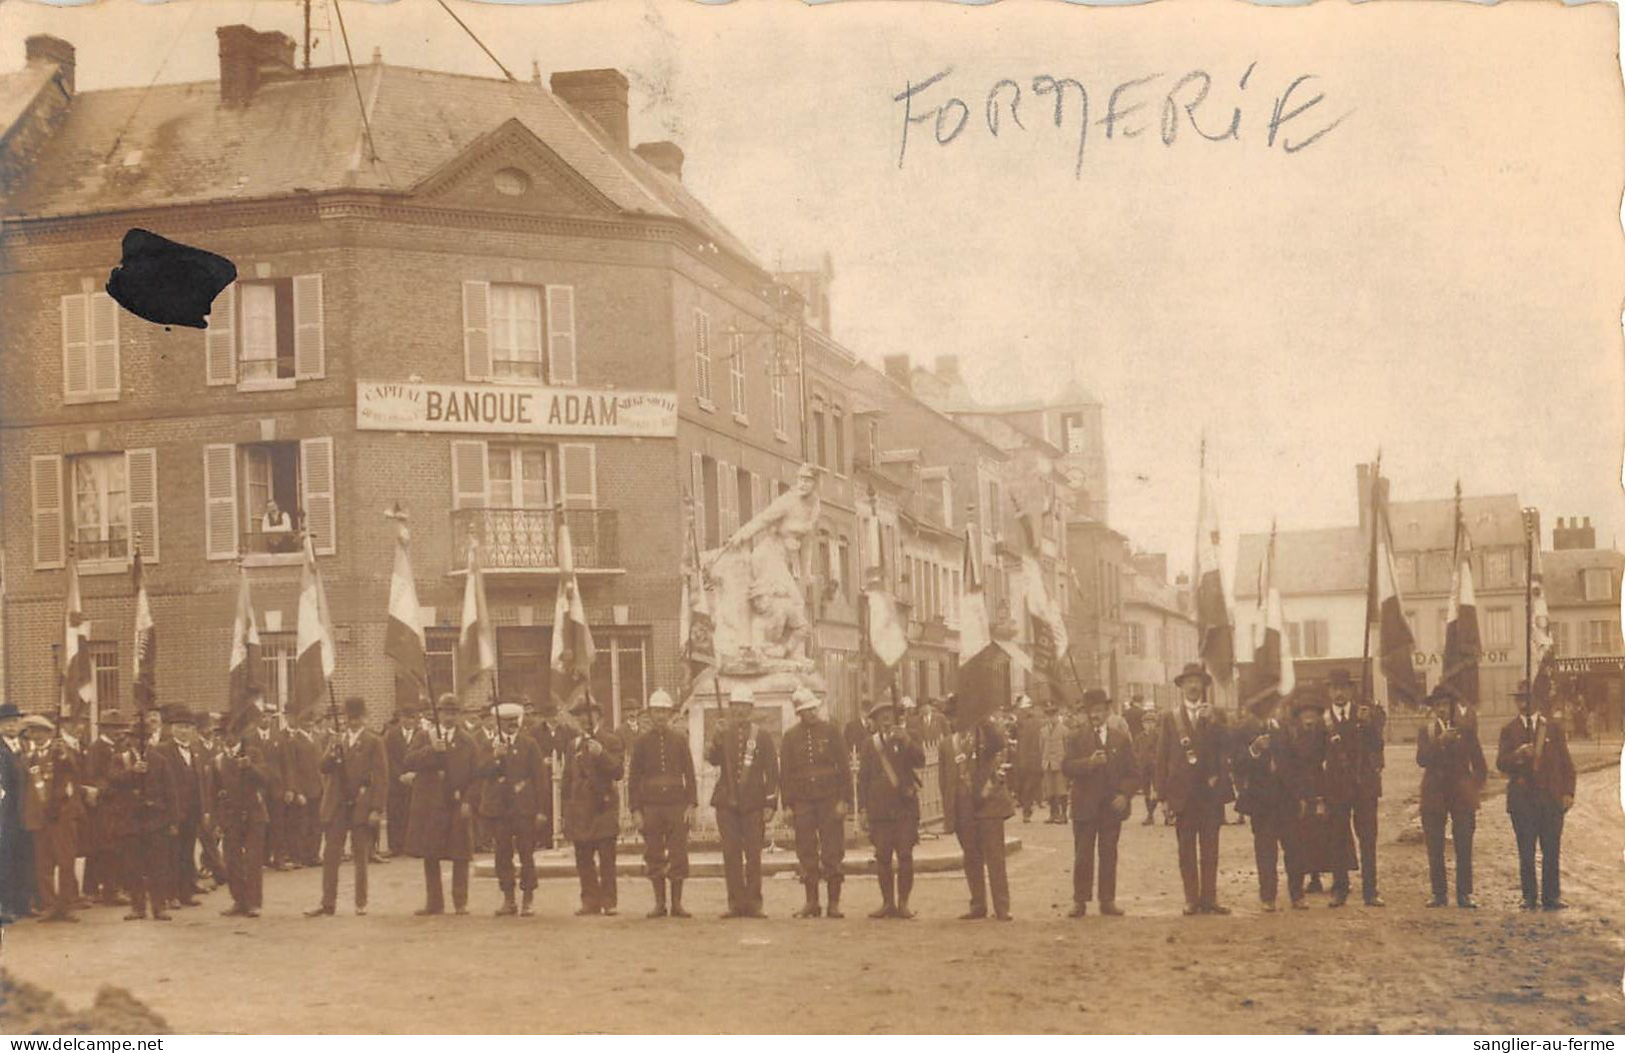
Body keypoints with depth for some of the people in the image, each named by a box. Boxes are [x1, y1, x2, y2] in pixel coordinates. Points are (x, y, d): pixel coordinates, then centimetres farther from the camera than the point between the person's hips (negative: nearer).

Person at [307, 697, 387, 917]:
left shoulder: (373, 742, 0)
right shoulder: (337, 740, 14)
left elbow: (380, 777, -4)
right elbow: (322, 767, 4)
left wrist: (375, 808, -11)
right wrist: (332, 754, -17)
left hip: (361, 807, -4)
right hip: (336, 806, 4)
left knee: (361, 857, 3)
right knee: (330, 855, 1)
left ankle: (361, 903, 10)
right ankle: (327, 902, 5)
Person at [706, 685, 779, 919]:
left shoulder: (762, 736, 5)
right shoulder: (723, 735, 11)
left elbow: (772, 772, 3)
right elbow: (712, 759, -5)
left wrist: (770, 803, -4)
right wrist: (719, 736, -20)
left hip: (753, 803, -2)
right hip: (727, 802, 2)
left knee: (753, 855, -2)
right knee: (731, 854, 1)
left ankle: (753, 903, 3)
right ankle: (736, 902, 5)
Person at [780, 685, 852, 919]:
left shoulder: (830, 731, 3)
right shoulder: (791, 736, 7)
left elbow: (844, 766, 2)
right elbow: (785, 772, 8)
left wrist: (844, 800, -5)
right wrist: (787, 805, 2)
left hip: (829, 800, -1)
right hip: (802, 801, 2)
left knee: (833, 853, -2)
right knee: (806, 854, 2)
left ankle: (834, 903, 3)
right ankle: (811, 902, 10)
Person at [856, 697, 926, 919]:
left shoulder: (909, 737, 10)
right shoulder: (869, 744, 13)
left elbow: (919, 761, -5)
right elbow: (863, 778, 11)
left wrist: (906, 742, -18)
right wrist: (862, 809, 5)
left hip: (905, 807, -1)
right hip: (879, 808, 1)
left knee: (905, 856, -5)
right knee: (883, 857, 1)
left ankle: (903, 903, 2)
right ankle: (887, 903, 10)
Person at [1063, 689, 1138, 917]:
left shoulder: (1122, 738, 8)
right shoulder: (1076, 738, 5)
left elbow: (1131, 772, 7)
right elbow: (1066, 767, -6)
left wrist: (1125, 795, -9)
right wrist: (1089, 763, -22)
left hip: (1112, 806, 1)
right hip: (1085, 806, -1)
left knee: (1109, 855, 5)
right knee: (1082, 856, 1)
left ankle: (1108, 900, 11)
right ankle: (1080, 901, 6)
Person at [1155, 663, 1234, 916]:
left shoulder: (1214, 717, 9)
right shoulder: (1170, 718, 7)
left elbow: (1224, 752, 0)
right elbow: (1162, 758, 4)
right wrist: (1164, 794, -2)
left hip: (1210, 791, 1)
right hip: (1182, 793, -1)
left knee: (1210, 850, 2)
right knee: (1186, 850, 2)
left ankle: (1209, 898, 5)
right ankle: (1191, 899, 6)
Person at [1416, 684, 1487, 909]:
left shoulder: (1465, 729, 7)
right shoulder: (1425, 731, 8)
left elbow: (1478, 762, 9)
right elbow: (1421, 759, -7)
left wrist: (1476, 788, -2)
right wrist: (1439, 742, -19)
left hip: (1461, 793, 0)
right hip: (1434, 795, 0)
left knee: (1464, 848, -4)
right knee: (1435, 849, -1)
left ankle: (1464, 894, 1)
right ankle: (1438, 893, 4)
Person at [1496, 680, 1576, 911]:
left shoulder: (1554, 727, 10)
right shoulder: (1509, 730, 9)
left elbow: (1566, 762, 9)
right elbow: (1501, 763, 1)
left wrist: (1568, 792, -1)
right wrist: (1517, 755, -19)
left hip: (1551, 797, 0)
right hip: (1521, 798, 0)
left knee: (1552, 851, -2)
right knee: (1526, 852, 1)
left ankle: (1551, 896, 3)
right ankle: (1530, 897, 6)